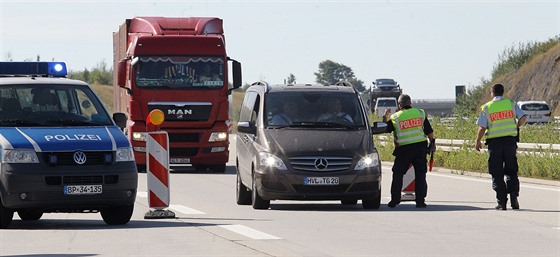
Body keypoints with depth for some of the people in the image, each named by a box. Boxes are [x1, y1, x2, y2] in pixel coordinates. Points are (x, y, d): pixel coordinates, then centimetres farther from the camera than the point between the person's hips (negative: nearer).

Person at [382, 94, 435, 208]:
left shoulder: (395, 117, 1)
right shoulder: (420, 113, 5)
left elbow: (386, 129, 9)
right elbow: (429, 131, 6)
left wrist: (385, 117, 18)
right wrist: (432, 143, 15)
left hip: (403, 149, -1)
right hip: (420, 147, 1)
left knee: (397, 174, 10)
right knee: (420, 174, 5)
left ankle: (394, 200, 7)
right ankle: (420, 201, 0)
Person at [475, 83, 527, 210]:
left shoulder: (486, 107, -1)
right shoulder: (511, 104, 4)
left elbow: (482, 127, -6)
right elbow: (523, 117, -5)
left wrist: (477, 141, 8)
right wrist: (516, 127, 15)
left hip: (494, 142, -2)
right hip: (510, 140, 2)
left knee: (497, 174, 4)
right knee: (511, 171, 11)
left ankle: (502, 202, -1)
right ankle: (514, 197, -3)